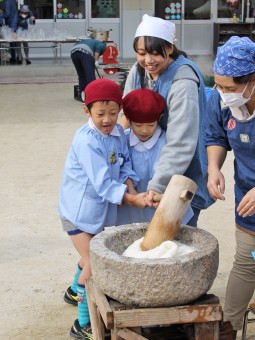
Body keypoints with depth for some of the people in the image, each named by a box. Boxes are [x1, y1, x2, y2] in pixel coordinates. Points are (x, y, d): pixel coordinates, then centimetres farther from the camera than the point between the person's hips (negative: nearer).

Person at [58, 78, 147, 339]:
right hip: (79, 209, -8)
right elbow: (101, 183, -29)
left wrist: (130, 187, -20)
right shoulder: (87, 141, -26)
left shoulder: (118, 132, -5)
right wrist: (130, 199, -31)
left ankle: (75, 291, 52)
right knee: (92, 262, -7)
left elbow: (125, 164, -2)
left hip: (101, 207, 8)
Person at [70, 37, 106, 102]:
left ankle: (82, 96, 15)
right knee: (90, 75, -7)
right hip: (85, 52, -7)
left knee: (81, 75, 16)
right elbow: (98, 48, -2)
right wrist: (96, 60, -4)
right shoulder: (102, 45, 25)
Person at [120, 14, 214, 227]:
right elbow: (128, 112, 5)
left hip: (184, 170, -6)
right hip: (150, 159, 7)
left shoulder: (183, 82, -27)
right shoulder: (139, 70, -3)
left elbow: (180, 144, -31)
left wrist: (158, 185, -33)